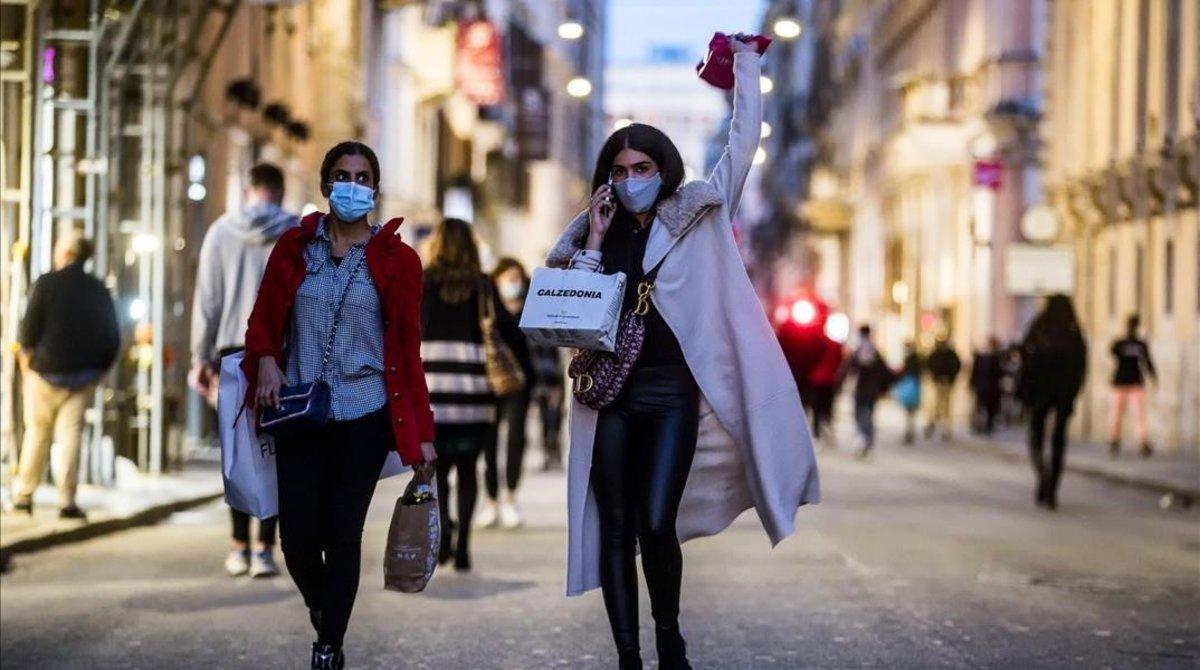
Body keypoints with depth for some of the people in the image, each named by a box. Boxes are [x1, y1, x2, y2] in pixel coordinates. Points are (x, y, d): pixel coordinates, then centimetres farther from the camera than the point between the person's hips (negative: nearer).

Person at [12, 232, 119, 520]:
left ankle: (23, 495, 15)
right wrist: (98, 371, 14)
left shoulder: (46, 284, -6)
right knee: (71, 434, 2)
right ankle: (67, 501, -4)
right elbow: (112, 337, 6)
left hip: (46, 372, -2)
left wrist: (26, 360, 5)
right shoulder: (99, 290, 5)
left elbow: (29, 328, -9)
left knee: (37, 433, 9)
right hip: (83, 377, 2)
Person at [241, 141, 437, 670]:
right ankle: (319, 604, 31)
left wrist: (422, 431, 0)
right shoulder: (294, 247, 6)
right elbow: (262, 321, 11)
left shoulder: (396, 259, 2)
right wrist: (266, 361, -11)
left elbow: (408, 350, 2)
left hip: (364, 418, -1)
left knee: (343, 533, -1)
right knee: (297, 533, -2)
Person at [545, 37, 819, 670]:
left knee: (657, 524, -13)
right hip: (610, 392, 3)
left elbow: (742, 145, 0)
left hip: (672, 392, -3)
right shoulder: (596, 229, 12)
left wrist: (746, 67, 4)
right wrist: (592, 241, -3)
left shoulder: (696, 215, 5)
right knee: (615, 530, 1)